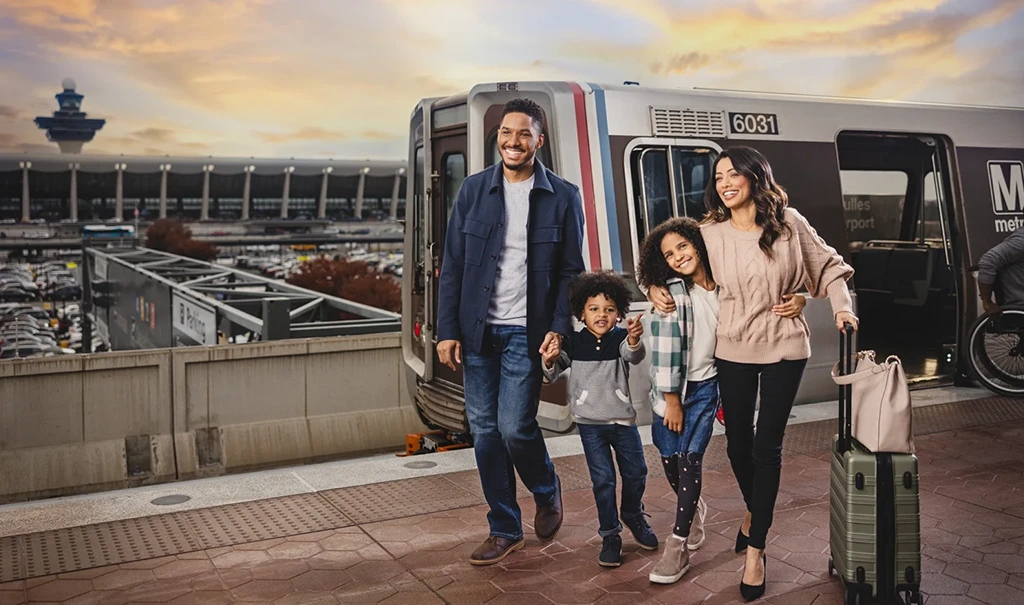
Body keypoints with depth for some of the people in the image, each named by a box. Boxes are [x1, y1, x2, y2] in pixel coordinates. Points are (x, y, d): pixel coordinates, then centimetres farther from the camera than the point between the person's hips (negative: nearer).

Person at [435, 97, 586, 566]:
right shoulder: (473, 190, 3)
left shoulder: (562, 197, -2)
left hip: (526, 332, -3)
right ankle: (505, 530, 21)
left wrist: (559, 327, -12)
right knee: (484, 431, 6)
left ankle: (547, 492, 25)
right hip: (477, 331, 3)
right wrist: (447, 330, -2)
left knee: (514, 427, -8)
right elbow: (453, 265, 3)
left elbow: (571, 271, 0)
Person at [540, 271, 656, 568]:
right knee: (603, 479, 2)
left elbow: (634, 356, -30)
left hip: (623, 419, 1)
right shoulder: (573, 343, -5)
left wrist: (634, 339, -52)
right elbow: (552, 375, 4)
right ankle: (610, 535, 15)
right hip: (590, 423, 0)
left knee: (636, 472, 12)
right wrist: (548, 362, -19)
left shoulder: (620, 338, -8)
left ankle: (633, 516, 39)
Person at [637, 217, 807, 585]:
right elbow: (665, 348, -16)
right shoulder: (672, 293, -14)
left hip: (706, 387, 1)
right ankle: (695, 508, 41)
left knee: (690, 458, -8)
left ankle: (678, 549, -1)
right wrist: (672, 400, -15)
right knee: (670, 459, 7)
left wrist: (797, 301, -10)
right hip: (672, 388, -1)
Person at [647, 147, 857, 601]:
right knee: (738, 444, 11)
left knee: (767, 446, -1)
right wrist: (655, 287, -4)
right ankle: (754, 510, 43)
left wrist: (842, 306, -8)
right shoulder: (710, 234, -1)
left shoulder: (789, 223, -5)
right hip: (732, 351, 2)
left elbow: (828, 266, 4)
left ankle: (755, 550, 9)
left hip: (784, 348, -2)